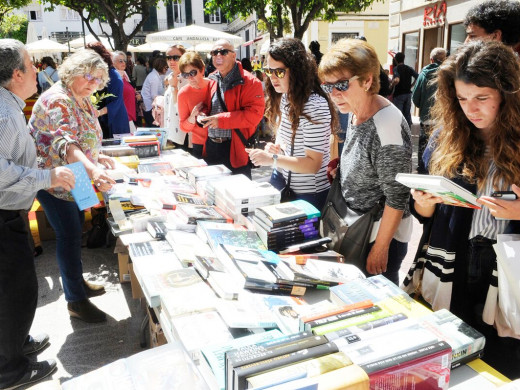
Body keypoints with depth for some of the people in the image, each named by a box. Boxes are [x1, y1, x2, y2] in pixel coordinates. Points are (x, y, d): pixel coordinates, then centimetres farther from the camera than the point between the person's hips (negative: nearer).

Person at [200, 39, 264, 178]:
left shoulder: (249, 82, -9)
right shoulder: (212, 80, 13)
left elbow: (255, 113, -20)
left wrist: (222, 119, -22)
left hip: (235, 149, -6)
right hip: (211, 146, 7)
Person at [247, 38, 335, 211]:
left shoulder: (315, 106, -24)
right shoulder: (284, 97, 3)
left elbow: (313, 164, -23)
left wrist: (273, 159, -29)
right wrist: (277, 147, -1)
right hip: (281, 178, 8)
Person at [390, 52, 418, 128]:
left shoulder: (396, 68, -10)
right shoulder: (409, 68, 6)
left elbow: (397, 80, -28)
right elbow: (418, 77, -4)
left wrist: (391, 86, -12)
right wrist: (411, 85, 6)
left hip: (399, 94, -5)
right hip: (408, 93, 5)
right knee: (407, 114, 13)